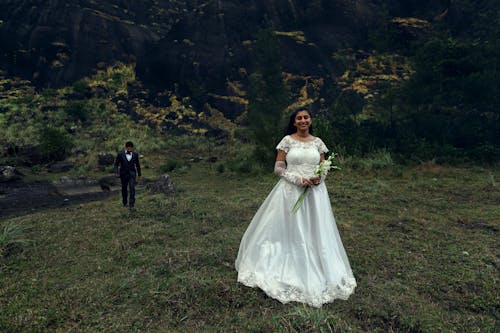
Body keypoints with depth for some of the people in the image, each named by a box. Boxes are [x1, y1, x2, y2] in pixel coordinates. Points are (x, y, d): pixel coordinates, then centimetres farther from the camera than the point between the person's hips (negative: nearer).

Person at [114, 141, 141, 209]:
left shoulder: (135, 154, 3)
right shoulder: (120, 154, -2)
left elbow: (137, 165, 11)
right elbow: (116, 164, 1)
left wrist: (139, 175, 13)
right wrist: (116, 173, -13)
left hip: (132, 174, 0)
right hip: (123, 174, 0)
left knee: (132, 188, -14)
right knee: (124, 188, 12)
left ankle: (131, 204, -12)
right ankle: (125, 203, 29)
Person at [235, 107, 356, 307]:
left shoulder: (318, 142, 8)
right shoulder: (287, 141, -2)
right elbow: (278, 168, -5)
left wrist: (320, 178, -9)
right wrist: (298, 179, -17)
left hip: (315, 192, 3)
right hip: (291, 191, -3)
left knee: (315, 232, 9)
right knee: (290, 232, 3)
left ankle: (315, 275, 26)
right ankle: (288, 273, 21)